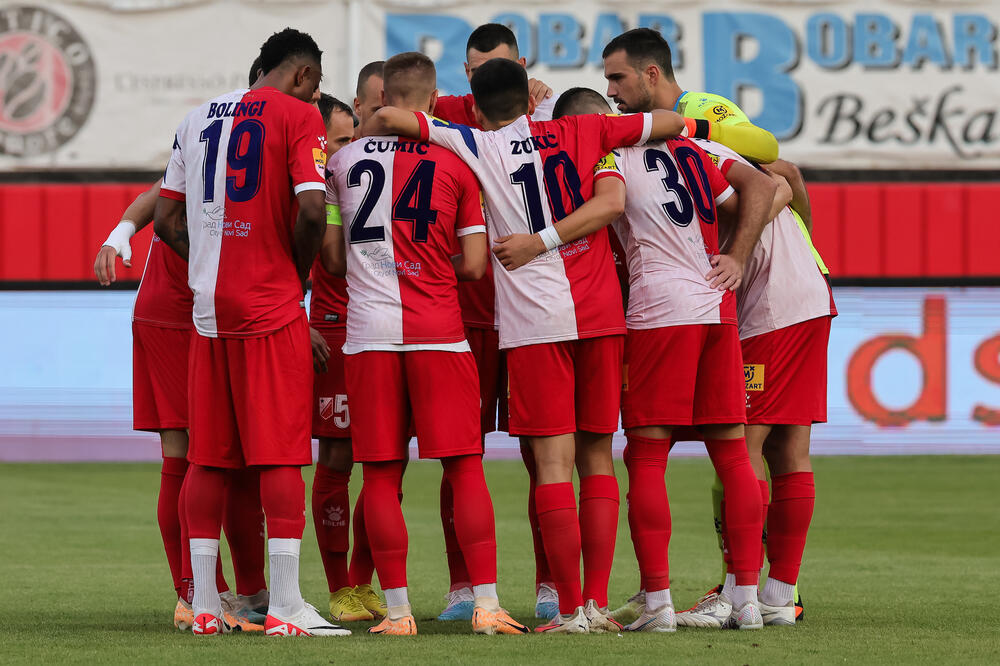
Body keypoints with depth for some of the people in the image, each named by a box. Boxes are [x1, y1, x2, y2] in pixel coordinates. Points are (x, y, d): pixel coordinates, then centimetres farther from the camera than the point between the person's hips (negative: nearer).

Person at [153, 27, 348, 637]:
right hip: (271, 307, -6)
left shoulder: (198, 119, 16)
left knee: (208, 456, 8)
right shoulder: (299, 116, -3)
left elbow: (167, 220, 16)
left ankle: (205, 604, 9)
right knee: (281, 454, -5)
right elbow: (311, 210, -14)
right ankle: (286, 606, -8)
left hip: (208, 308, 6)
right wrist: (298, 276, 1)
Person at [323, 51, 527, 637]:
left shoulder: (345, 160, 7)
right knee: (466, 468, 2)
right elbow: (473, 265, -1)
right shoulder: (456, 163, 1)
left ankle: (397, 610, 3)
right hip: (438, 332, -1)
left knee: (382, 476, 4)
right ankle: (487, 604, -3)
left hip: (368, 333, 1)